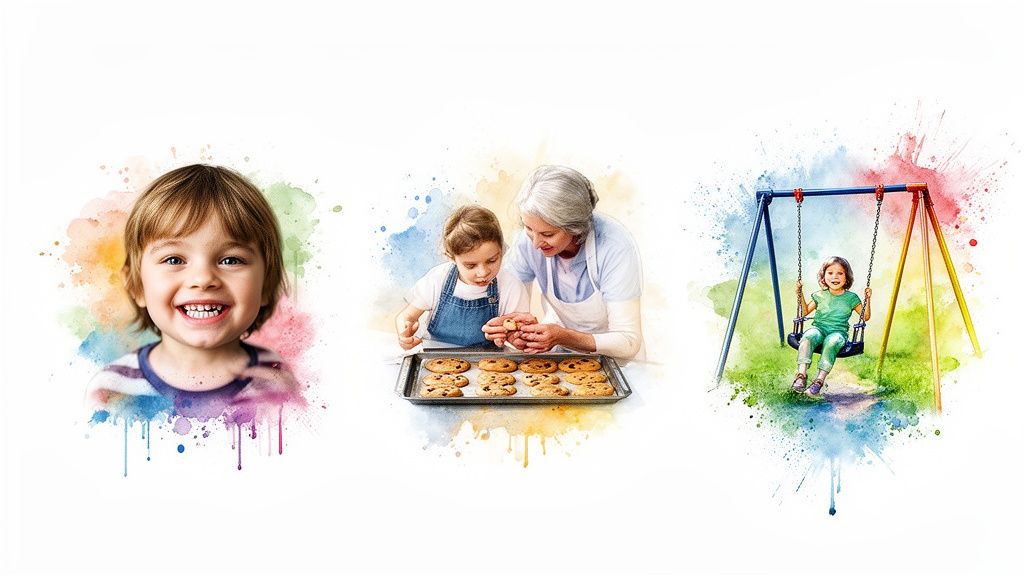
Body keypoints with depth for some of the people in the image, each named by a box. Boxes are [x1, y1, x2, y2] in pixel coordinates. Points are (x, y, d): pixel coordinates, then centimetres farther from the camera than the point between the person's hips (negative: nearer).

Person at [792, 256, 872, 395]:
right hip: (819, 328, 1)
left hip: (838, 332, -1)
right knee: (808, 337, -35)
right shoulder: (820, 295, 13)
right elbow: (805, 311, 21)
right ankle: (801, 373, -41)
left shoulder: (851, 298, 10)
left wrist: (867, 300, 0)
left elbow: (866, 317, 14)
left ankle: (820, 379, -42)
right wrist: (800, 295, 9)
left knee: (831, 342, -38)